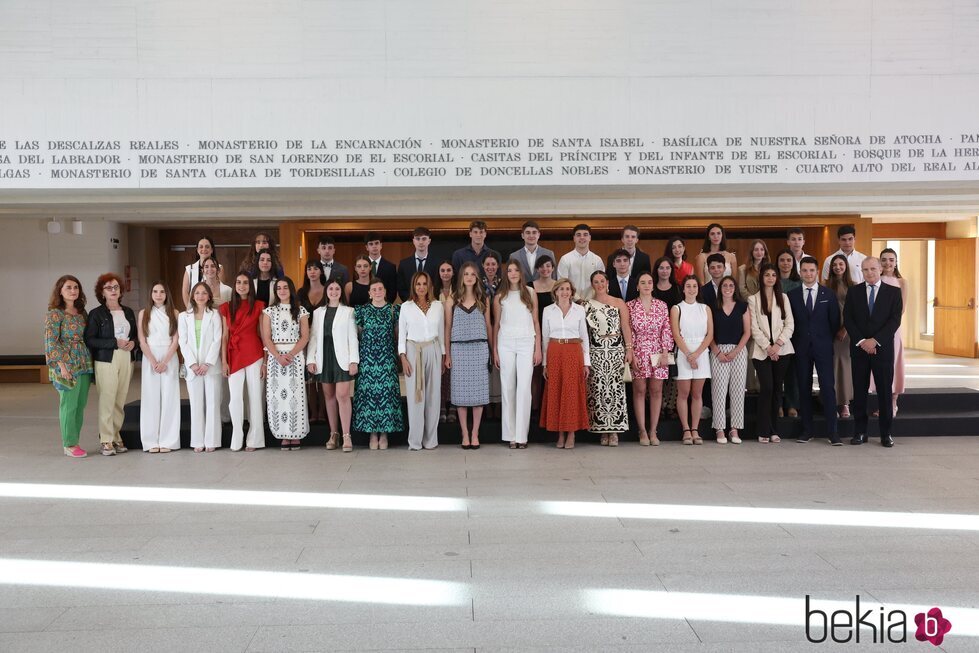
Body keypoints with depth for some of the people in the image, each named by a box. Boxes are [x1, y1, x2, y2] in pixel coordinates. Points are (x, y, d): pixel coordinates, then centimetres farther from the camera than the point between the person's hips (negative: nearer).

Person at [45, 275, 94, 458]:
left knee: (80, 405, 9)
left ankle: (74, 442, 18)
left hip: (85, 365, 6)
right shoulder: (54, 314, -6)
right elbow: (51, 341, -10)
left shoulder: (82, 312, 12)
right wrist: (61, 365, -16)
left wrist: (91, 362, 8)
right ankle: (69, 445, 7)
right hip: (67, 365, -6)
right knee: (69, 405, -2)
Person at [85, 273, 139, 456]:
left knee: (120, 401, 3)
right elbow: (89, 339, -7)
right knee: (107, 400, -8)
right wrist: (115, 343, -14)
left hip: (126, 360, 4)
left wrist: (133, 343, 1)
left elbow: (135, 335, 23)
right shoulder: (96, 314, 0)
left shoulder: (128, 312, 15)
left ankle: (116, 437, 12)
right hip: (106, 361, -4)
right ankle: (106, 441, -1)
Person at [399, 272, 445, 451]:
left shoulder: (438, 306, 8)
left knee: (433, 395, 3)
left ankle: (431, 439, 11)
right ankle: (415, 441, 5)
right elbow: (401, 334, 4)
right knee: (415, 396, -2)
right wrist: (403, 357, -5)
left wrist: (443, 355, 9)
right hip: (413, 351, -2)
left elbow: (441, 332, 12)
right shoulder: (406, 307, 3)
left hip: (433, 351, 2)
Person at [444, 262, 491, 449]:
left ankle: (475, 433, 9)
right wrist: (447, 355, 1)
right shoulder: (452, 300, 4)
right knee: (461, 392, 1)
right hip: (459, 349, -1)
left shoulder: (483, 300, 8)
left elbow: (488, 326, 11)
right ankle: (465, 434, 9)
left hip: (479, 348, 1)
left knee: (479, 391, 0)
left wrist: (492, 351, 7)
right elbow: (448, 328, 5)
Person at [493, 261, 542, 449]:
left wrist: (538, 349, 3)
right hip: (506, 343, 1)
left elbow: (536, 322, 8)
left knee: (524, 388, -6)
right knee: (508, 388, 1)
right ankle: (510, 435, 6)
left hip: (526, 343, 0)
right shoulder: (500, 297, 8)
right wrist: (494, 351, 4)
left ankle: (522, 435, -2)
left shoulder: (531, 294, 9)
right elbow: (496, 325, 9)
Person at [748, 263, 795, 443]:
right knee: (766, 388, -11)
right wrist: (767, 347, -10)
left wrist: (778, 344, -9)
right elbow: (754, 327, -2)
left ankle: (773, 430, 12)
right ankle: (764, 431, -3)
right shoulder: (753, 299, 5)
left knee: (777, 388, 3)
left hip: (781, 350, 2)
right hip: (762, 351, -2)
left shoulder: (783, 298, 11)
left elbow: (789, 324, 5)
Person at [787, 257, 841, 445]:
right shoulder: (792, 295, 5)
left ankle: (832, 431, -2)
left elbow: (835, 321, 6)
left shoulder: (828, 294, 4)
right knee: (804, 389, 4)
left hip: (823, 347, -1)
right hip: (801, 348, 1)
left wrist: (828, 341, 4)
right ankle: (807, 430, 11)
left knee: (828, 387, -6)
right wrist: (795, 343, 2)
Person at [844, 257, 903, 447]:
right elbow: (848, 319, 1)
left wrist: (875, 340, -13)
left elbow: (895, 320, -4)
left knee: (885, 391, 2)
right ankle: (860, 432, 10)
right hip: (859, 348, 1)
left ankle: (886, 433, 10)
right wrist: (861, 341, -10)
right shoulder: (853, 292, 8)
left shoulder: (893, 292, 4)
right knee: (859, 391, 3)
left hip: (883, 348, -1)